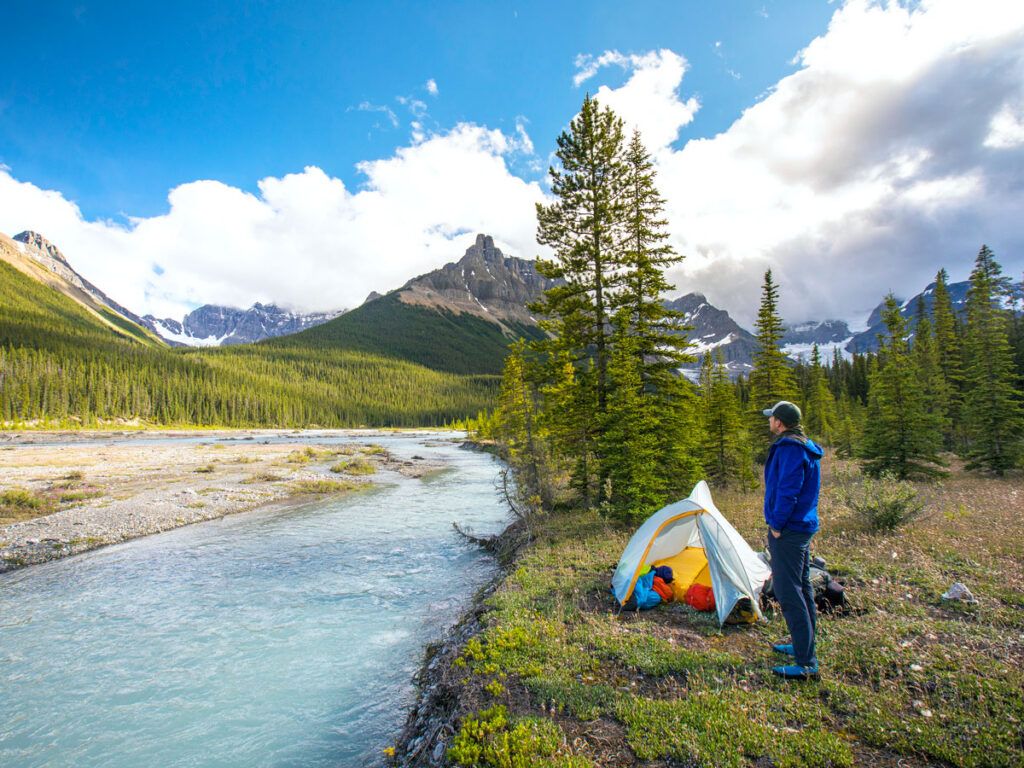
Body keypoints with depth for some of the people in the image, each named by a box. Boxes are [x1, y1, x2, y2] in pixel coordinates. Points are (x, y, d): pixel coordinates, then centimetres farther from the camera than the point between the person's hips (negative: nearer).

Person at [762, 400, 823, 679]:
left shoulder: (789, 448, -20)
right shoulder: (806, 447, 13)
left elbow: (787, 491, -25)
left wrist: (777, 525, -16)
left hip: (787, 530, -11)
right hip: (804, 526, 11)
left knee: (789, 593, -6)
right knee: (802, 587, 19)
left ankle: (806, 663, -2)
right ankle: (804, 645, 32)